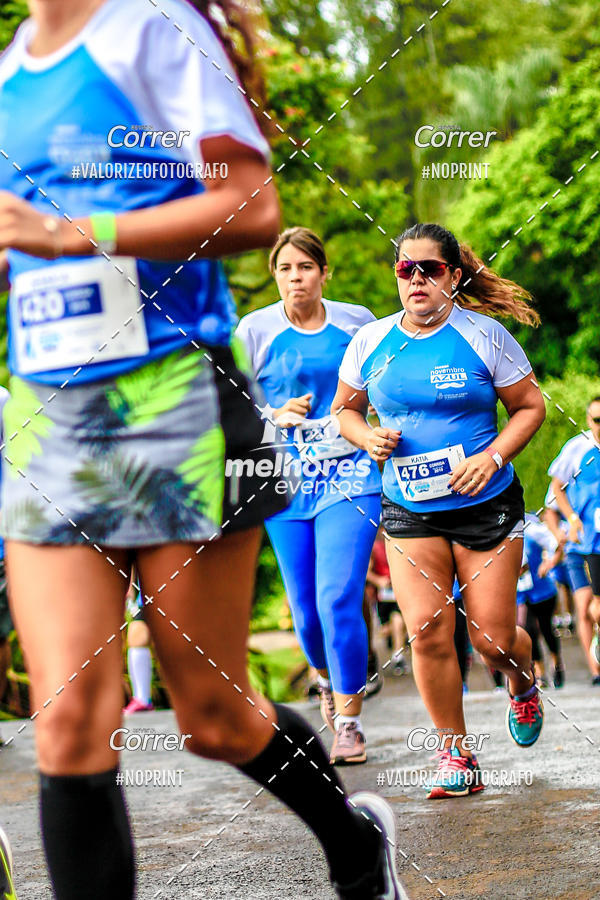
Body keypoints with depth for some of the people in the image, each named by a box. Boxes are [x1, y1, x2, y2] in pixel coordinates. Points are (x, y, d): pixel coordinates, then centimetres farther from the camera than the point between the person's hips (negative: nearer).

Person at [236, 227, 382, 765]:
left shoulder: (357, 323, 4)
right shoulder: (255, 331, 2)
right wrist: (275, 416, -10)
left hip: (349, 477, -1)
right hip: (285, 479, 1)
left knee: (339, 600, -14)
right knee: (305, 608, 7)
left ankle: (349, 720, -3)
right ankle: (327, 677, 40)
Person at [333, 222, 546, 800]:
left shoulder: (484, 335, -6)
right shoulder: (370, 341, 2)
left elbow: (530, 406, 1)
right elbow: (345, 409, 15)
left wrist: (491, 456, -14)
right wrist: (368, 438, -7)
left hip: (486, 506, -2)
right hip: (408, 510, 2)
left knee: (492, 639, 0)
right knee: (427, 632, -10)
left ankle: (522, 683, 39)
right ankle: (457, 758, 6)